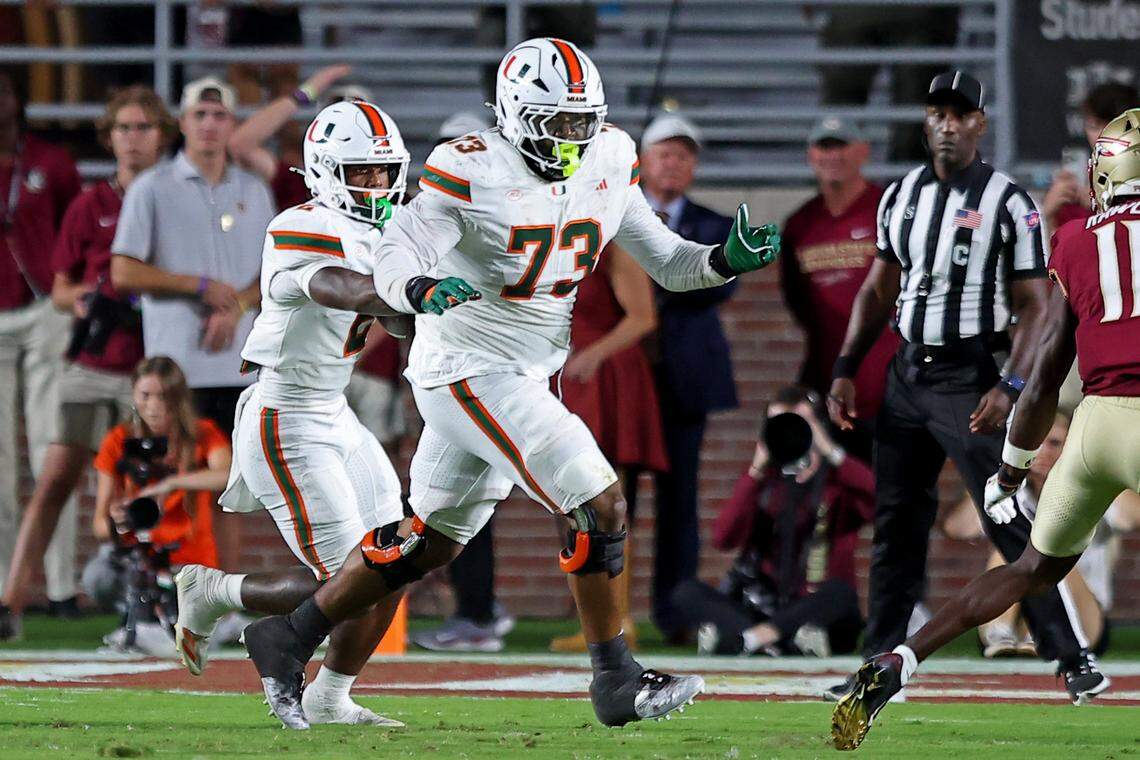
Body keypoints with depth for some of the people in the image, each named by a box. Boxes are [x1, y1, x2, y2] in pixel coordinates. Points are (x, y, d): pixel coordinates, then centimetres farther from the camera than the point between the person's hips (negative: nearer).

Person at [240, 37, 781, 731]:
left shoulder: (608, 166, 4)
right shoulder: (472, 173, -17)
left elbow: (667, 262, 10)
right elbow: (394, 260, -22)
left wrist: (729, 260, -10)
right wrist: (420, 288, -44)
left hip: (525, 378, 8)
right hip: (470, 372, -8)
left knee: (428, 545, 16)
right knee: (601, 506, -14)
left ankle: (288, 640, 29)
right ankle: (617, 681, -4)